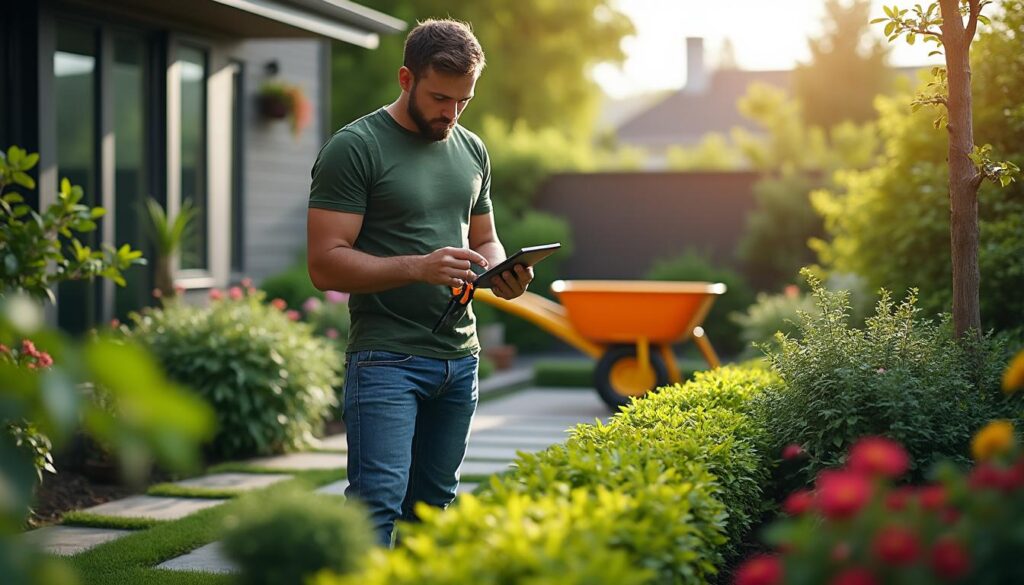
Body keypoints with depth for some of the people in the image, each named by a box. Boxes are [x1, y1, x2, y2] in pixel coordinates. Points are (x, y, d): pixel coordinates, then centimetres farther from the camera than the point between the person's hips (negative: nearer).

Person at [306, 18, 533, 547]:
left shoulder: (471, 151, 13)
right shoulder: (355, 147, -8)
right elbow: (325, 264, -13)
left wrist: (500, 272, -1)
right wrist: (419, 267, -25)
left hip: (459, 357, 7)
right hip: (386, 359, -7)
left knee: (433, 504, 12)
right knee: (377, 504, -13)